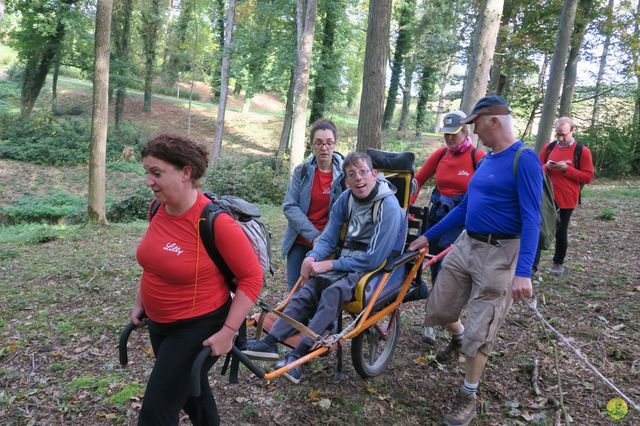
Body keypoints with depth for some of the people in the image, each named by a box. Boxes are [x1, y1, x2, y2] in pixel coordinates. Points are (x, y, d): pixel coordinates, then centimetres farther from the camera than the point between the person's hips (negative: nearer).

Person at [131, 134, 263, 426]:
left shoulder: (215, 222, -27)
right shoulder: (158, 209, -5)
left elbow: (252, 277, -21)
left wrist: (228, 331, -22)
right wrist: (140, 303, 15)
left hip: (198, 328, -7)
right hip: (159, 323, 7)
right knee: (190, 390, 27)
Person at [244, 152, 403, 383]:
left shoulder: (388, 206, -18)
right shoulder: (346, 198, 3)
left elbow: (373, 259, -20)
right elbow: (328, 238, 8)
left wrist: (329, 265, -19)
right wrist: (312, 258, -14)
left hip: (374, 269, -6)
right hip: (347, 261, 6)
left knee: (333, 292, -32)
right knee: (308, 288, -18)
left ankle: (297, 355, -30)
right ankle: (270, 342, -18)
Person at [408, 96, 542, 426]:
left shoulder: (524, 159, -14)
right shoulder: (485, 161, 11)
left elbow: (531, 219, -20)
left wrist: (523, 272, -28)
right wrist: (428, 237, 18)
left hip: (499, 254, -7)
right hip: (465, 245, 8)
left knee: (479, 333, 1)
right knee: (439, 310, 16)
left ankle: (468, 397, 22)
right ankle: (458, 339, 48)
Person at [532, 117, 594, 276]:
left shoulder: (582, 151, -5)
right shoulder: (549, 147, 6)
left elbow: (588, 177, -6)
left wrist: (567, 169, -18)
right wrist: (546, 167, -10)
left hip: (566, 200, -2)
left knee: (560, 232, 10)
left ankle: (558, 263, 29)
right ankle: (533, 264, -7)